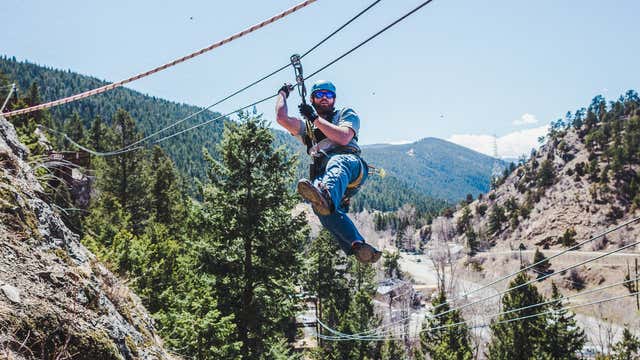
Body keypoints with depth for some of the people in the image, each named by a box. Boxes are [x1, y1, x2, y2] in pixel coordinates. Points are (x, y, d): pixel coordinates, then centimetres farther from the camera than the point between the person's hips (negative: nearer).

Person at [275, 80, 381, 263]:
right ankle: (358, 245, -50)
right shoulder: (307, 126, 38)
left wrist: (316, 118, 9)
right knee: (323, 208, -34)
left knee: (337, 163, -42)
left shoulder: (346, 114, 28)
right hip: (321, 174, 3)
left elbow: (344, 138, 5)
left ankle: (326, 196, -75)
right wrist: (283, 93, 35)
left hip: (349, 163, -3)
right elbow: (282, 118, 20)